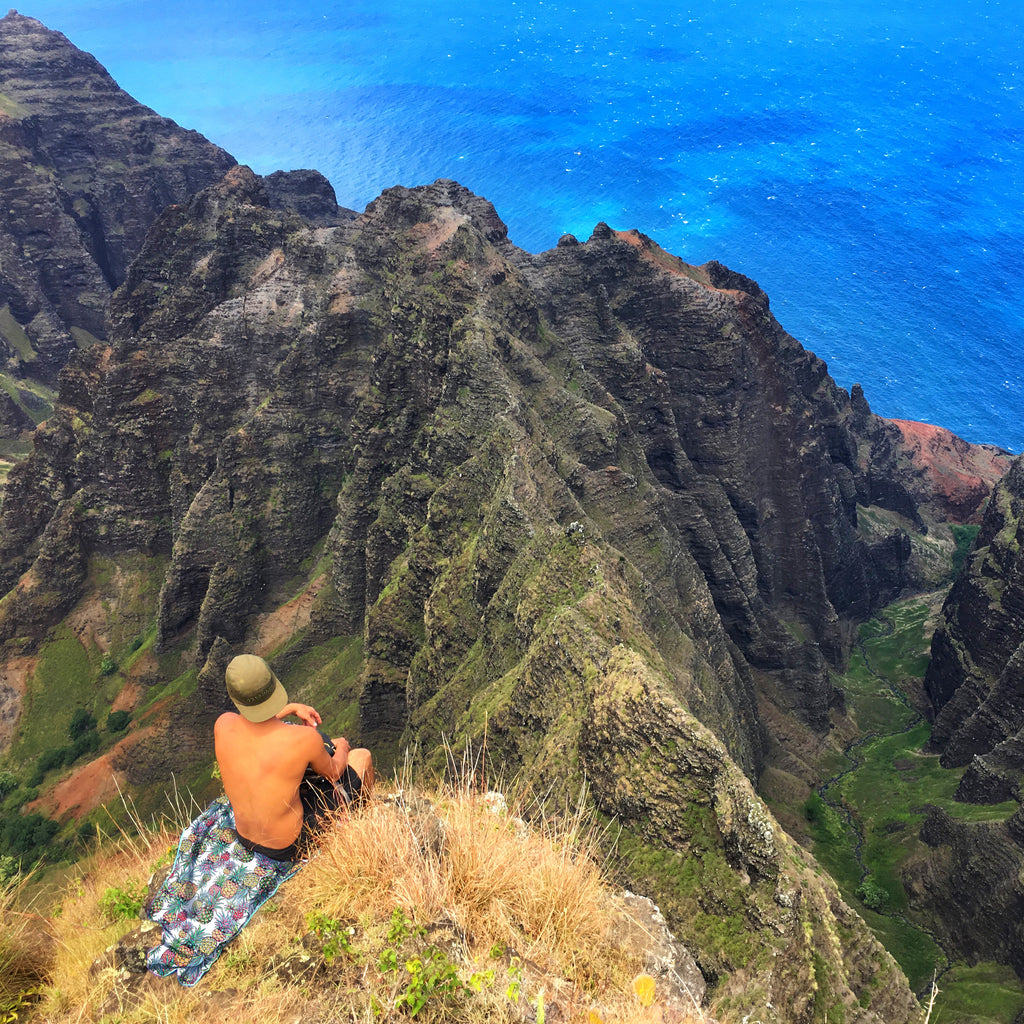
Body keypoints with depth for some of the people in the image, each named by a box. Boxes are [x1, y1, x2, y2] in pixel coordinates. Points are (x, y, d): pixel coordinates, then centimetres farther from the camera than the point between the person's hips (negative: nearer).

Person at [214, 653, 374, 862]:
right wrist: (341, 747, 14)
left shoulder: (223, 725, -20)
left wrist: (291, 708, 12)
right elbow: (333, 773, -7)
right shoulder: (305, 739, -31)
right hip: (291, 847, -5)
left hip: (245, 838, 5)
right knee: (362, 756, 12)